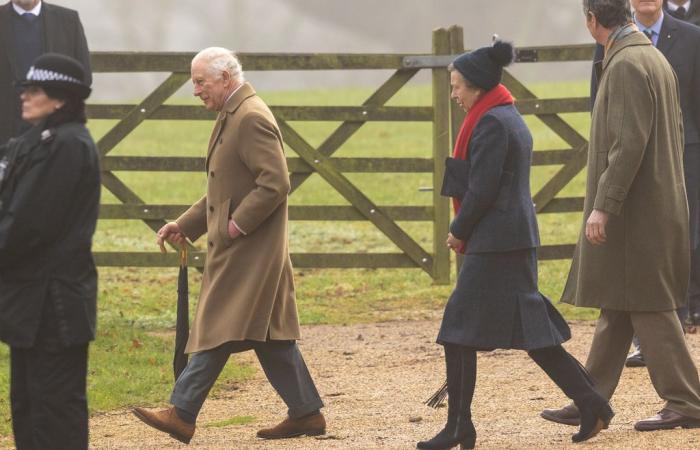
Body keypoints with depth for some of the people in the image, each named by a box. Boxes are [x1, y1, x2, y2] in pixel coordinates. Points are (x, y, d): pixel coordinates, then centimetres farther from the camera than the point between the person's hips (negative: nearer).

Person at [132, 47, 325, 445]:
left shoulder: (252, 118, -16)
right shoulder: (233, 116, 17)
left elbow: (275, 183, -23)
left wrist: (237, 225, -20)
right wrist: (186, 225, 16)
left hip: (248, 249, -10)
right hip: (238, 249, 10)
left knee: (219, 329, -8)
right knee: (269, 333, 10)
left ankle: (182, 414, -8)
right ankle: (306, 413, 12)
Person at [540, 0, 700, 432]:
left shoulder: (626, 65, -17)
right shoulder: (655, 59, 13)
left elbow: (629, 143, -24)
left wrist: (603, 206, -24)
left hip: (636, 213, -10)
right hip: (661, 206, 10)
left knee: (648, 307, -4)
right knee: (618, 309, 12)